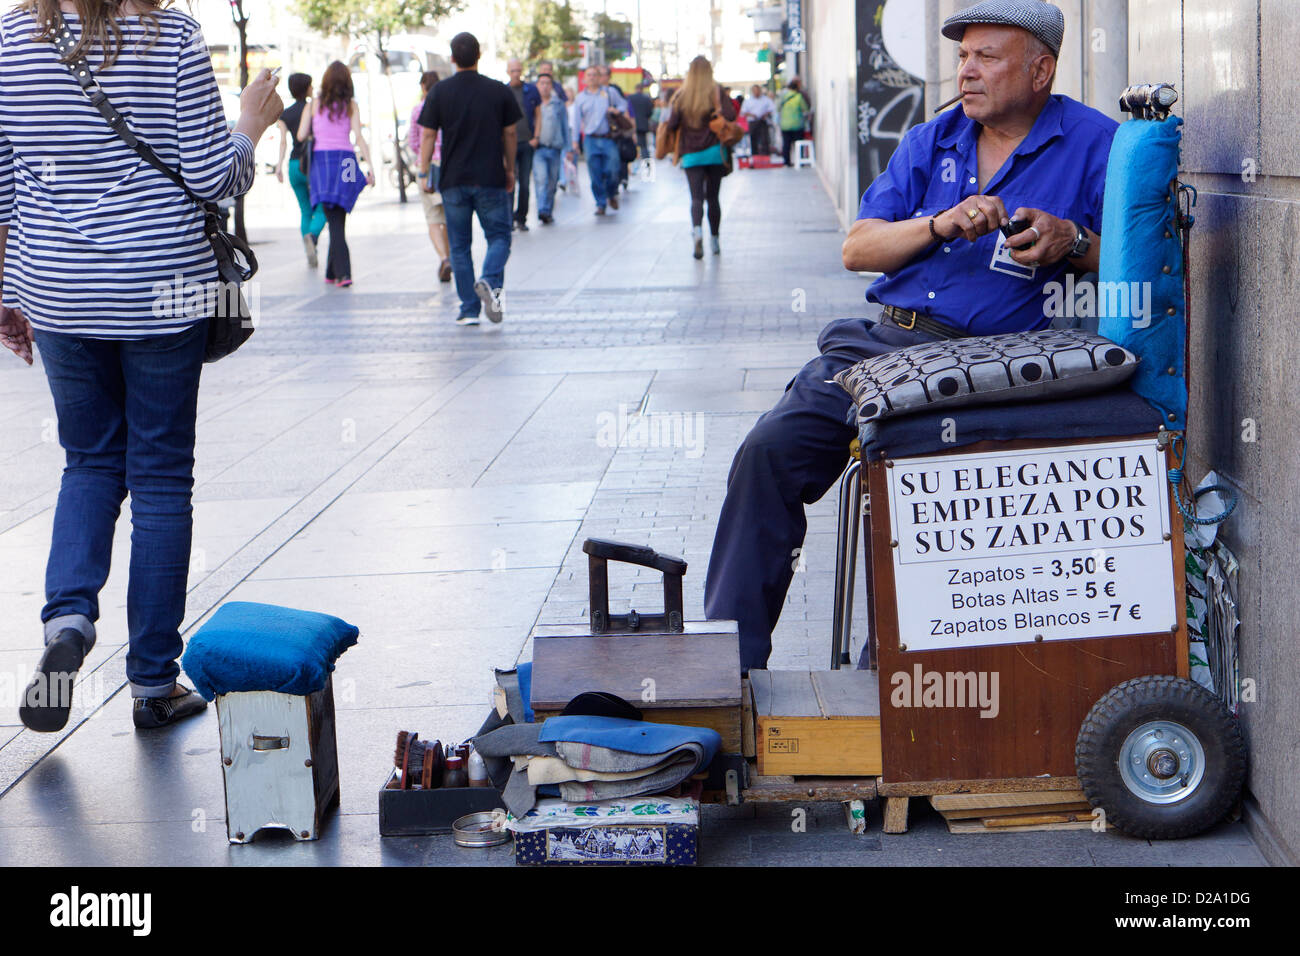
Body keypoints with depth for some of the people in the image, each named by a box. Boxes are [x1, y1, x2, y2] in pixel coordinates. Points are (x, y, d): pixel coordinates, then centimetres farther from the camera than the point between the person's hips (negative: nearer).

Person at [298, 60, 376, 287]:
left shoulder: (315, 105, 3)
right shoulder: (351, 105, 3)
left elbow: (301, 135, 0)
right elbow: (358, 136, -7)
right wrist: (370, 165, -9)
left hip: (320, 160, -1)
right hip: (345, 161, 1)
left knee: (334, 220, -2)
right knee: (338, 219, 12)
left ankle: (343, 272, -13)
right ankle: (332, 272, 12)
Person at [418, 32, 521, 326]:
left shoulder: (439, 93, -2)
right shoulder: (499, 91, -1)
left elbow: (428, 137, -1)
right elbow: (510, 134, 5)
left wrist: (424, 173, 8)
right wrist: (510, 170, 17)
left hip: (453, 181, 1)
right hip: (491, 180, -1)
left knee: (459, 246, 8)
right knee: (499, 237, 9)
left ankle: (469, 310, 5)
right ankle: (490, 282, -21)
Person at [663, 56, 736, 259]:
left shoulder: (681, 96, 1)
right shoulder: (716, 92, -2)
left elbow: (672, 124, -3)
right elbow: (731, 114, -14)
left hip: (690, 154, 0)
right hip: (714, 151, 0)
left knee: (696, 197, -5)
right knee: (712, 197, 11)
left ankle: (697, 229, -31)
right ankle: (714, 239, 15)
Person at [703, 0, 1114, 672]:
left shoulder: (1095, 145, 4)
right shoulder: (931, 143, 18)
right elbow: (857, 249, 11)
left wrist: (1071, 242, -17)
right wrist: (939, 225, -6)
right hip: (886, 339, 5)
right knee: (769, 452, -13)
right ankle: (728, 662, -7)